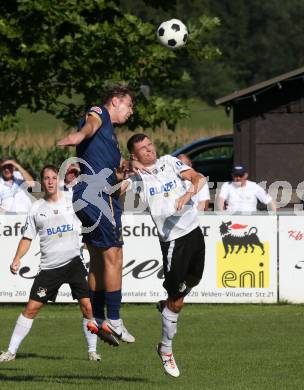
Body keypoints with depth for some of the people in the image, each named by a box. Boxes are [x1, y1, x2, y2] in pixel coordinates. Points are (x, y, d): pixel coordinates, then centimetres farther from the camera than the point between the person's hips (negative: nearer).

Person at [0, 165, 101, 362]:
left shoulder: (71, 201, 4)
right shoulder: (36, 208, 7)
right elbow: (28, 237, 10)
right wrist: (17, 259, -2)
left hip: (73, 262, -1)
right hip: (49, 266, 1)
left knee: (87, 306, -7)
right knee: (31, 308, -2)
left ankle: (93, 351, 8)